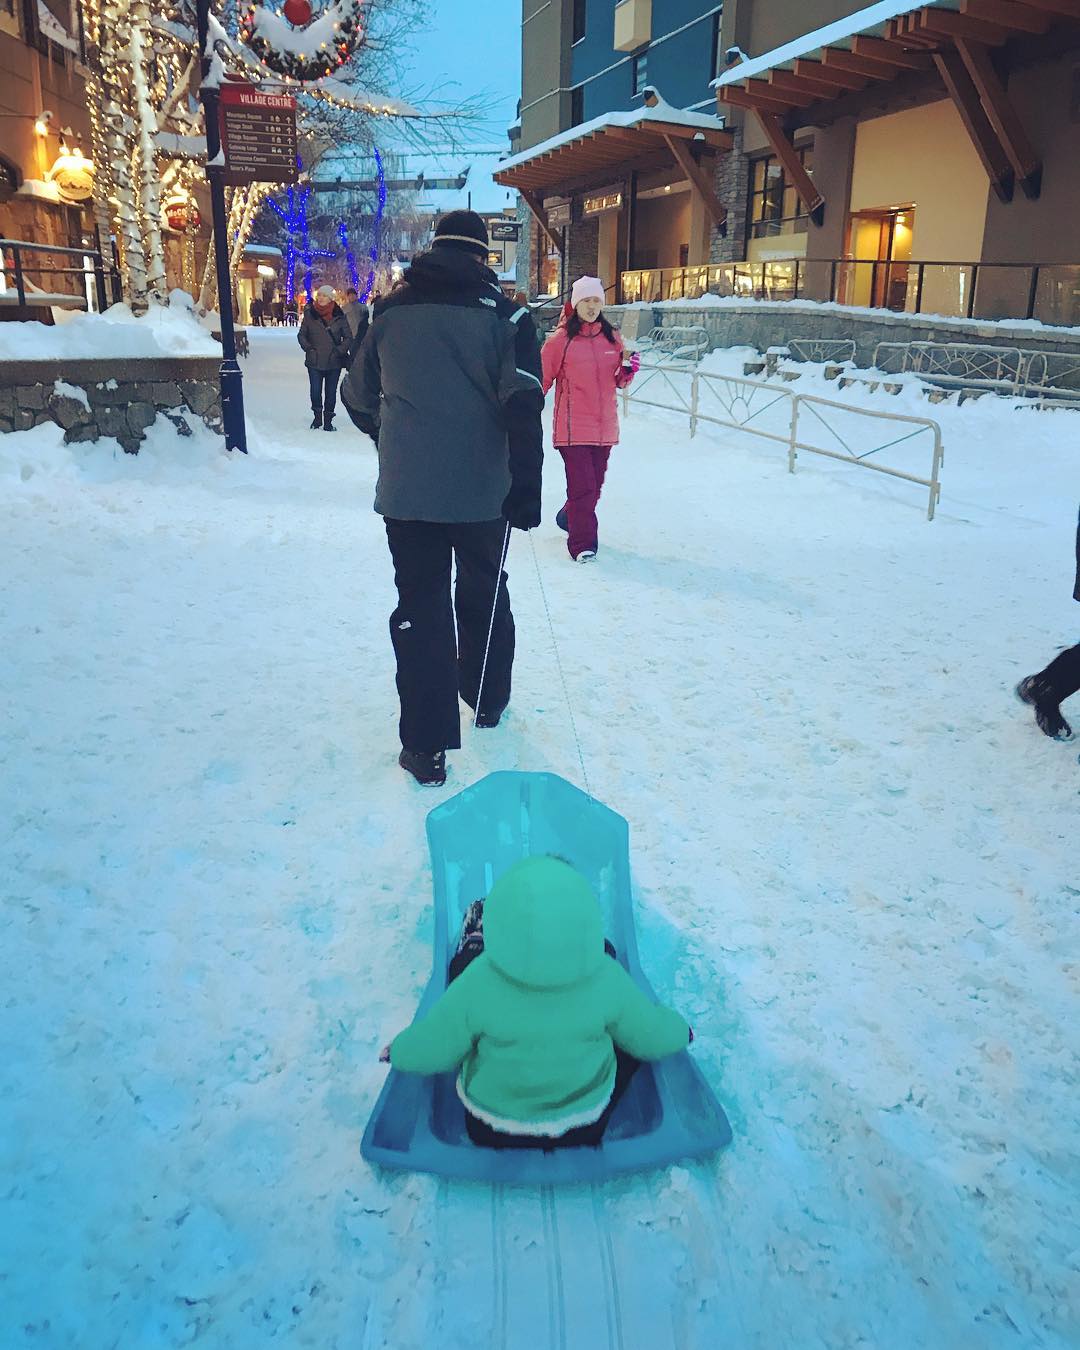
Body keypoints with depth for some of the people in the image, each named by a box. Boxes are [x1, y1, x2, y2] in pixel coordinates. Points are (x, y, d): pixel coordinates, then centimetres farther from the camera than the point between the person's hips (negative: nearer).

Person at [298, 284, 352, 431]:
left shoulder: (339, 316, -2)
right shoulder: (310, 314, 0)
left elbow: (348, 337, 3)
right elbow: (301, 335, 10)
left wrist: (340, 350, -8)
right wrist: (308, 348, -3)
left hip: (334, 362, 0)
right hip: (315, 362, 0)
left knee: (331, 392, 6)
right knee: (315, 391, 1)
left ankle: (328, 420, 17)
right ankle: (317, 417, 21)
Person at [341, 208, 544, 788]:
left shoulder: (391, 311, 5)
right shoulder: (503, 313, -3)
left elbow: (358, 395, 15)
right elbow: (522, 407, -14)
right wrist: (526, 488, -11)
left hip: (406, 490, 1)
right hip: (483, 489, 0)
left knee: (420, 604, 6)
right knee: (484, 593, 19)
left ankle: (426, 743, 2)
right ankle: (488, 700, 37)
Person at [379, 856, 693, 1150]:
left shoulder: (478, 984, -31)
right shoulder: (606, 979, -28)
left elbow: (427, 1052, -16)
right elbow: (652, 1039, -10)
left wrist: (397, 1050, 7)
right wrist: (678, 1031, 14)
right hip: (585, 1128, 1)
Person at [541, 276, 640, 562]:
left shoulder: (612, 338, 7)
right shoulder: (561, 340, -7)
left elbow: (619, 382, 16)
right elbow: (541, 380, -3)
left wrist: (629, 370, -5)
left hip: (604, 426, 5)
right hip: (573, 427, -5)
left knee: (594, 485, 14)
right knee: (582, 486, -9)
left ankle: (569, 519, 39)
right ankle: (582, 544, 2)